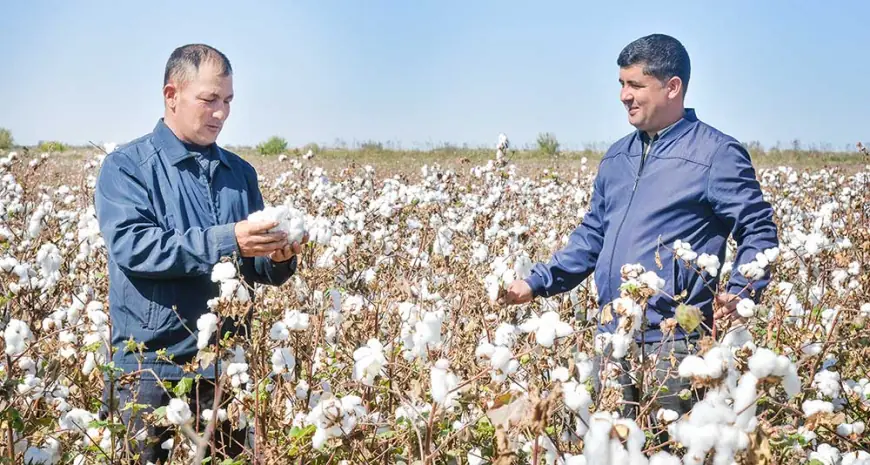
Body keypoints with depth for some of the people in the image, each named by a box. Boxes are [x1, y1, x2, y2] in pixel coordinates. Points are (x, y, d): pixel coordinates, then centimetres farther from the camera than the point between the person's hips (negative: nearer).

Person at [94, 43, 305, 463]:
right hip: (153, 368, -4)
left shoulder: (240, 172, 11)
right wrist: (226, 241, -26)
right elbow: (131, 246, -20)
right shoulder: (126, 166, -3)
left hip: (227, 366, 5)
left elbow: (256, 271, 14)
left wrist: (277, 259, -10)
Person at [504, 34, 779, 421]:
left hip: (674, 345, -7)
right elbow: (591, 237, 22)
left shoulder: (716, 153, -5)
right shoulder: (617, 157, 16)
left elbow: (759, 232, -5)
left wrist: (739, 293, -21)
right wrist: (536, 283, 14)